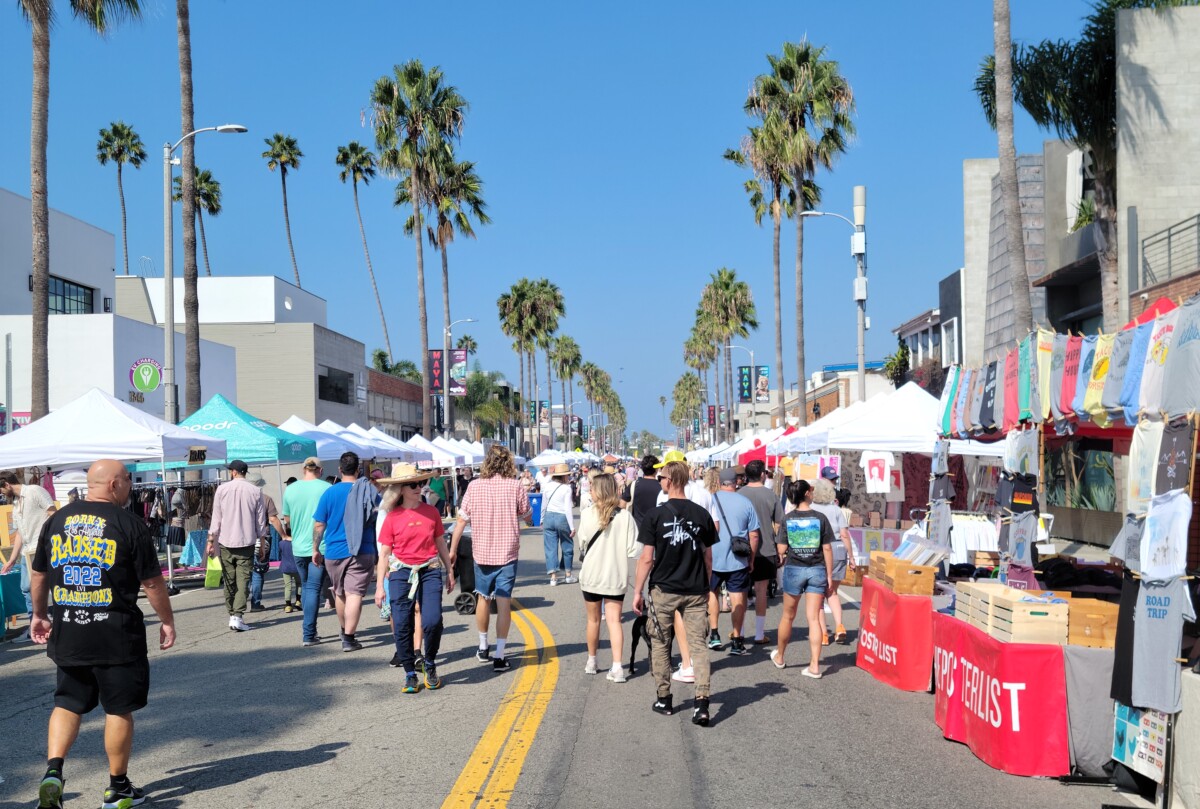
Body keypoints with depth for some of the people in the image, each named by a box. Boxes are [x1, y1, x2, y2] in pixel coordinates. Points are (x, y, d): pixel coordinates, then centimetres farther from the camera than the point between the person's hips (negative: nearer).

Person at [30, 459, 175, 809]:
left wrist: (40, 615, 28)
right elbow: (152, 582, -8)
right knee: (119, 709, 8)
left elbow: (39, 574, 14)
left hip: (67, 632, 4)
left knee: (68, 703, 16)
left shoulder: (57, 520, 5)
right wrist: (167, 620, 5)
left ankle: (53, 771, -2)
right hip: (116, 634, -4)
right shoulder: (129, 524, -10)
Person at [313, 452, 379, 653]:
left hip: (334, 551, 2)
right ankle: (349, 638, -12)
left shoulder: (329, 493, -3)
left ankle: (345, 630, 35)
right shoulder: (369, 491, -3)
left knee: (339, 593, 19)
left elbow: (319, 525, 0)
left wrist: (315, 549, 12)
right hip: (362, 553, -2)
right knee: (354, 594, -5)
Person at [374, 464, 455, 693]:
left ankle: (429, 664, 14)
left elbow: (441, 544, 15)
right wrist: (379, 586, 0)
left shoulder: (431, 512, 5)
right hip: (401, 572, -1)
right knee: (402, 626, -1)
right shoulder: (392, 517, 0)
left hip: (430, 571, 1)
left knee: (432, 621, -12)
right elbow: (384, 554, 3)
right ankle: (410, 675, 15)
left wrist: (449, 572, 18)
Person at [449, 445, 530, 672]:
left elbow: (461, 520, -2)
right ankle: (499, 656, -3)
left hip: (481, 552, 2)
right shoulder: (515, 486, -8)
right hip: (507, 552, -2)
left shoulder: (474, 486, -5)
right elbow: (525, 513, 5)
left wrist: (452, 550, 6)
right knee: (503, 601, -1)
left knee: (483, 598, 19)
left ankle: (483, 647, 33)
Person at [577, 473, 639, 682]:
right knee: (614, 620, 3)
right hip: (616, 576, 0)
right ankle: (617, 666, -8)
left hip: (591, 574, 0)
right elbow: (633, 549, -9)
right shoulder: (625, 516, -10)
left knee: (593, 619, 16)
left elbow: (582, 545, -4)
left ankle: (591, 662, 29)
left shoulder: (587, 514, -12)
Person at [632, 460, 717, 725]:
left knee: (660, 645, 13)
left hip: (663, 589, -2)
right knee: (698, 644, 3)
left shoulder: (656, 514, -8)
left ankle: (664, 699, 21)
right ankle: (702, 701, -8)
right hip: (696, 591, 2)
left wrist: (638, 592, 1)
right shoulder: (701, 515, 1)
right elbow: (708, 557, 8)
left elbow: (646, 558, -8)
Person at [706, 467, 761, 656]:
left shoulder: (710, 500, -4)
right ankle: (736, 640, 7)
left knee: (712, 593, 20)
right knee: (738, 599, 6)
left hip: (712, 558, 1)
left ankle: (714, 634, 17)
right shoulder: (745, 503, -2)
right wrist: (751, 558, 11)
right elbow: (754, 535, 1)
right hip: (738, 560, 0)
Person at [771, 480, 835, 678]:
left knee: (788, 616, 16)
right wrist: (829, 575, 2)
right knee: (813, 618, 2)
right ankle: (814, 665, -3)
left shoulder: (787, 519, -4)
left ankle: (779, 657, 33)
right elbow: (827, 549, -4)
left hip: (794, 570, 1)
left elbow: (781, 550, -5)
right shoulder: (820, 518, -5)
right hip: (817, 571, 0)